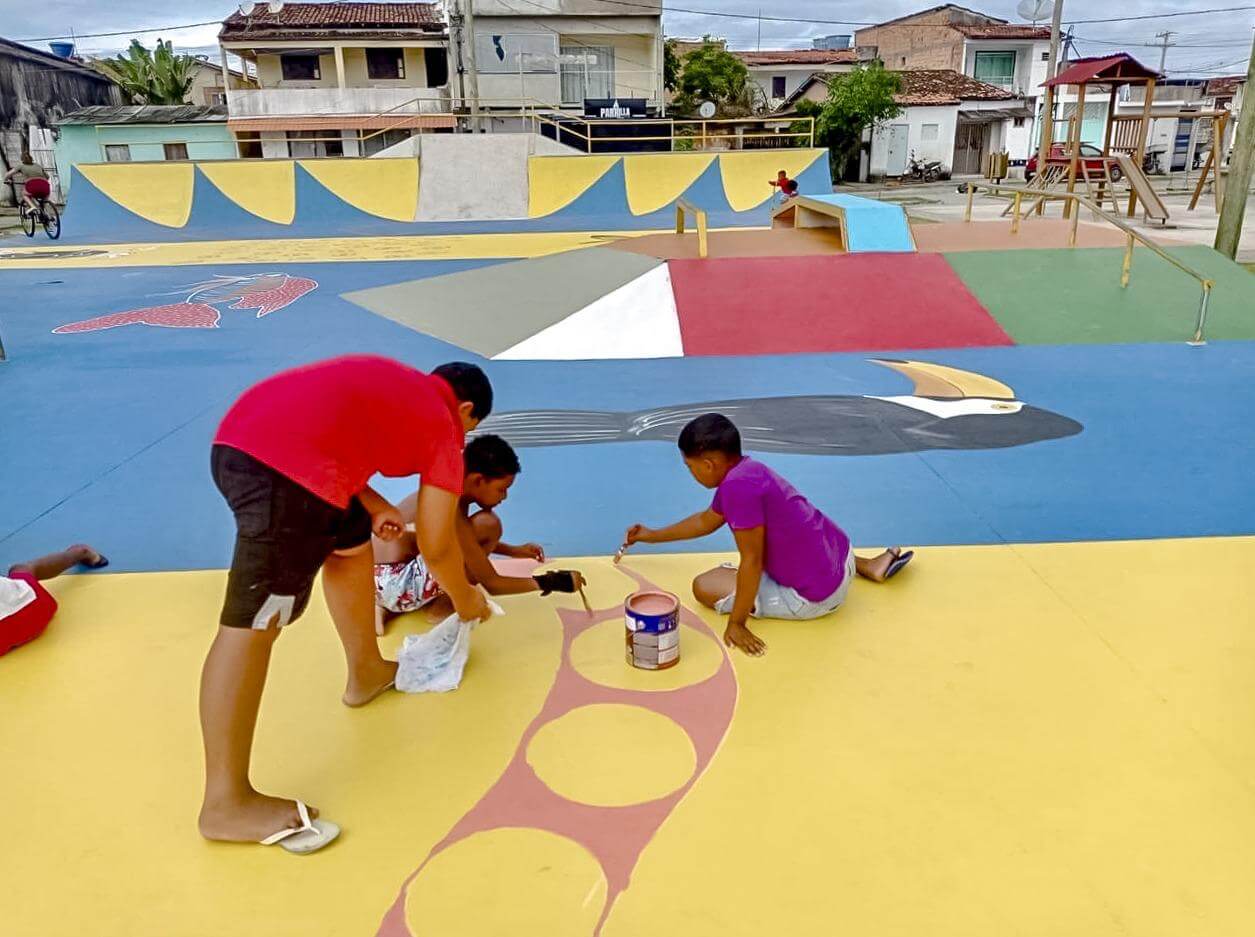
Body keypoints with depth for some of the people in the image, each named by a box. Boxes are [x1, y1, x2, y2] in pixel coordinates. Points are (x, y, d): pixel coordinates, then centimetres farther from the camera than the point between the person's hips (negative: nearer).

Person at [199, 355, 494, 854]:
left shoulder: (395, 384, 30)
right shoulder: (444, 426, 12)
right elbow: (436, 547, 12)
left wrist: (372, 506, 21)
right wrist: (465, 598, 30)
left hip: (243, 438, 9)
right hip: (287, 462, -9)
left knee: (350, 541, 27)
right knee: (252, 624, -8)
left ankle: (367, 672, 43)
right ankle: (227, 803, -1)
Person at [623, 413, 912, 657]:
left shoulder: (738, 486, -27)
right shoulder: (743, 470, 4)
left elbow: (751, 561, -25)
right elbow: (707, 521, 21)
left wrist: (736, 624, -16)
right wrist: (653, 535, 30)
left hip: (815, 597, -7)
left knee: (704, 585, -5)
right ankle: (863, 566, 23)